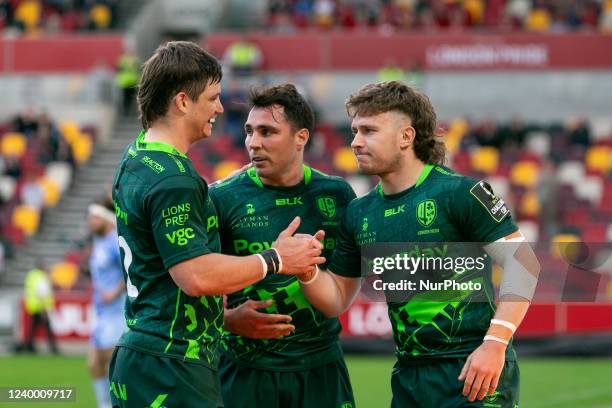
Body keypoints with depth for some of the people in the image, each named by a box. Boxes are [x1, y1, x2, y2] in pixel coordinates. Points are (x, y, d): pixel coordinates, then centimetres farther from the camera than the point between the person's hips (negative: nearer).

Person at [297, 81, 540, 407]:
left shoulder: (459, 193, -9)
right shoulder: (358, 213, 10)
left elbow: (522, 263, -13)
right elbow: (336, 300, 17)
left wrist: (494, 344, -21)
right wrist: (306, 269, -5)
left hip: (472, 372, -6)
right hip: (409, 377, 6)